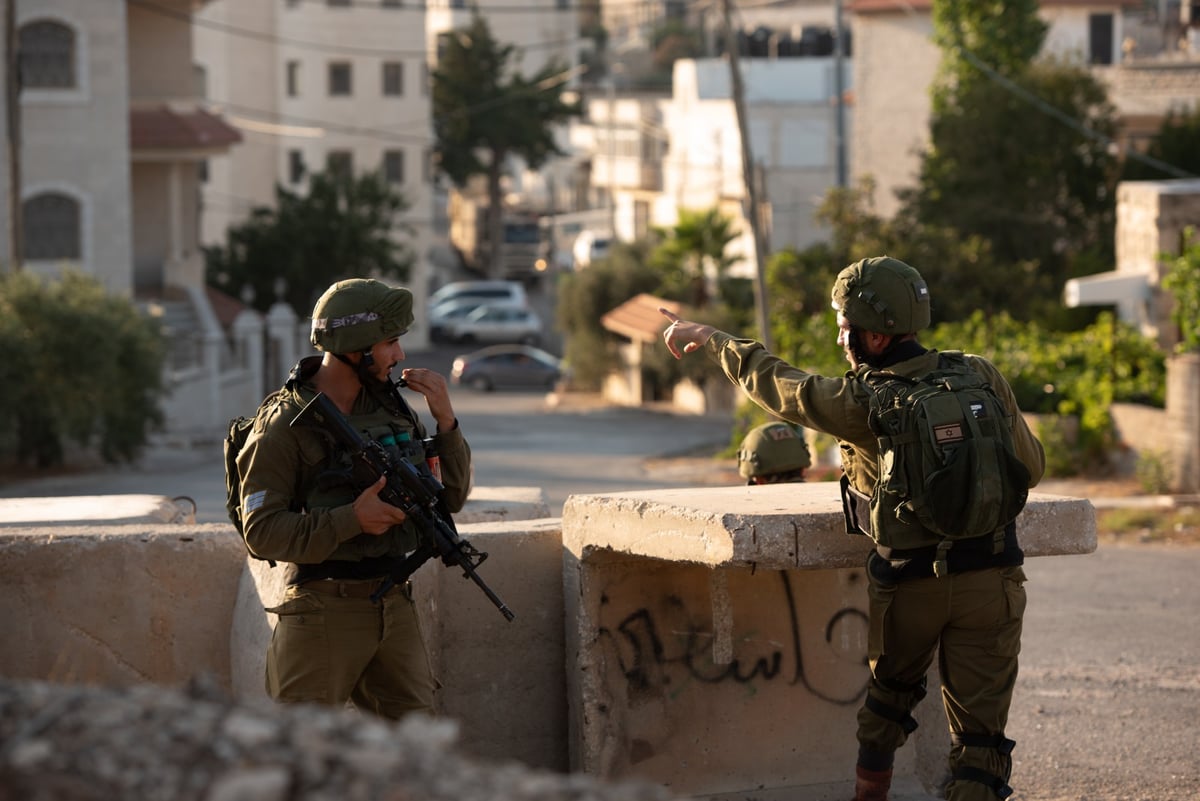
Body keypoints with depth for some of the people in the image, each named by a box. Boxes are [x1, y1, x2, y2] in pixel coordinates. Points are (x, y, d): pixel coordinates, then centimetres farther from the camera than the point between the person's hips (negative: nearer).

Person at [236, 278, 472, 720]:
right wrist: (351, 519, -25)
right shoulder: (284, 425, -11)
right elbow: (261, 530, -16)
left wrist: (445, 420, -1)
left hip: (394, 607, 6)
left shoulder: (391, 406, 8)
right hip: (324, 613, -6)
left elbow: (450, 497, 12)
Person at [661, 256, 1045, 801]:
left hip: (909, 585, -1)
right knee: (979, 733, 4)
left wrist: (710, 340, 23)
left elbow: (770, 380, 7)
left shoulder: (860, 403, -9)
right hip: (991, 582, 1)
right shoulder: (980, 376, -3)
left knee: (889, 696, 27)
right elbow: (1029, 465, 5)